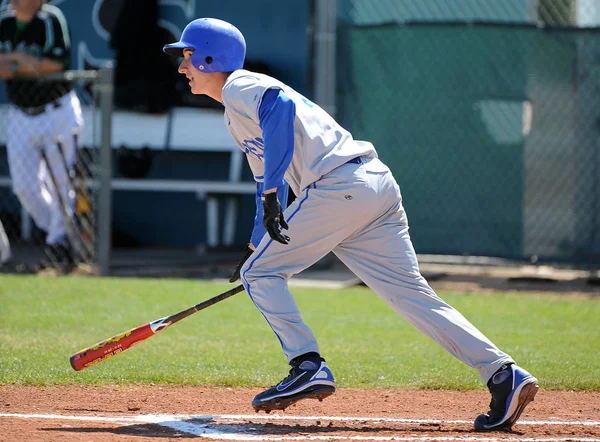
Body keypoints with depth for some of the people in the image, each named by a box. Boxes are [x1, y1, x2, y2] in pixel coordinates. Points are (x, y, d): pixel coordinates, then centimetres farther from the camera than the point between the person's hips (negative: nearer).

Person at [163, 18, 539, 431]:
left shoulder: (240, 87, 2)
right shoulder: (237, 112, 31)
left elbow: (278, 102, -21)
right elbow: (266, 177, 40)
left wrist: (271, 195, -26)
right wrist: (258, 246, 43)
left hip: (339, 187, -9)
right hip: (378, 185, 9)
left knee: (260, 273, 2)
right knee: (414, 296, 2)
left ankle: (309, 366, -7)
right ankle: (504, 373, -9)